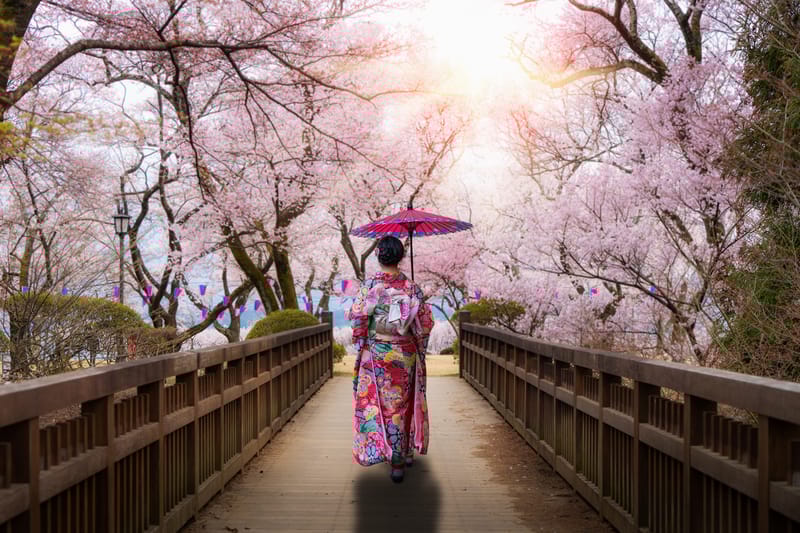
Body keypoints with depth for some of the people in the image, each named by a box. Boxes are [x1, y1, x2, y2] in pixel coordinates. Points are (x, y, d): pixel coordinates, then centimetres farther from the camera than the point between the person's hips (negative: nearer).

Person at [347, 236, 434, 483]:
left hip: (377, 353, -2)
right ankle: (406, 453, 22)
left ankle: (389, 453, 7)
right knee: (403, 402, 14)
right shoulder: (412, 287, -3)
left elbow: (357, 317, -11)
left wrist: (360, 344, 3)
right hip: (406, 353, 2)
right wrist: (420, 347, 13)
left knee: (381, 402, 8)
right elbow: (426, 322, -1)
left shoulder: (369, 285, -10)